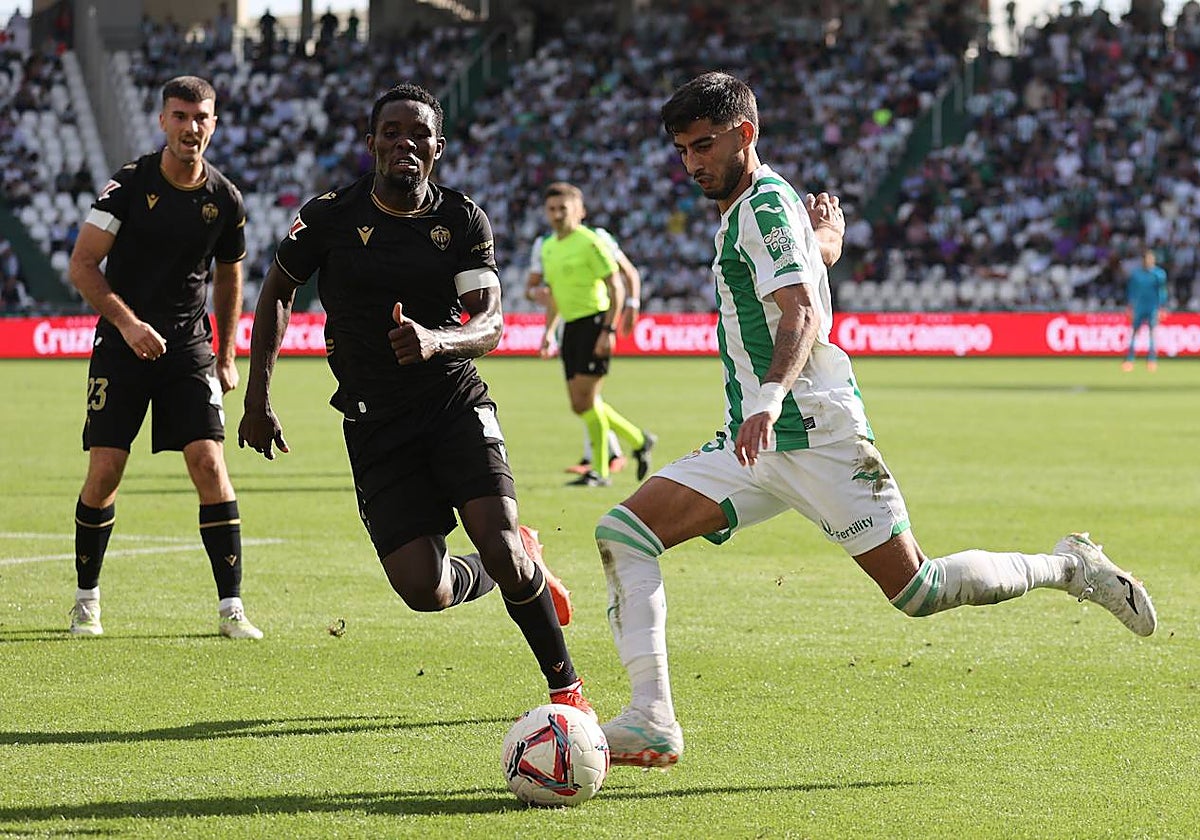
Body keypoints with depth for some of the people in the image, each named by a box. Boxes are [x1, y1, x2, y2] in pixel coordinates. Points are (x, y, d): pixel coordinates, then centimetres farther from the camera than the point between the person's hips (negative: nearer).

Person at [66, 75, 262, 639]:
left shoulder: (225, 200, 1)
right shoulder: (130, 184, -8)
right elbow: (81, 264, -9)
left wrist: (226, 356, 14)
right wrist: (127, 322, -20)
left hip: (189, 347, 2)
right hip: (122, 345, -2)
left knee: (209, 463, -11)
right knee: (104, 470, -4)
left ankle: (231, 607, -8)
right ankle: (86, 599, 14)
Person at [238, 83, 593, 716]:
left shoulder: (463, 220, -1)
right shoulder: (330, 216, -3)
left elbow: (489, 324, -9)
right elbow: (277, 291, 12)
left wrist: (437, 341, -32)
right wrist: (257, 400, 7)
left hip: (455, 403, 0)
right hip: (374, 422, 0)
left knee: (500, 549, -20)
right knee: (423, 590, -13)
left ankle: (566, 687, 3)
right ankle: (515, 568, 23)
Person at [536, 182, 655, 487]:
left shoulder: (589, 242, -10)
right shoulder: (548, 247, 14)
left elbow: (616, 288, -12)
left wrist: (608, 331, -19)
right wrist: (549, 331, 17)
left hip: (594, 321, -8)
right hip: (571, 326, 8)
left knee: (585, 398, -13)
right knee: (580, 404, 6)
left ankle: (600, 471, -4)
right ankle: (638, 440, 24)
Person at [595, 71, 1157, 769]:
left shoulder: (767, 203, -11)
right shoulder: (745, 210, 18)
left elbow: (802, 315, -27)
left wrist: (769, 397, -40)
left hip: (814, 435, -9)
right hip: (752, 446, 9)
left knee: (919, 592, -5)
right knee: (624, 531, -10)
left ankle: (1068, 567, 19)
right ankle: (652, 720, -18)